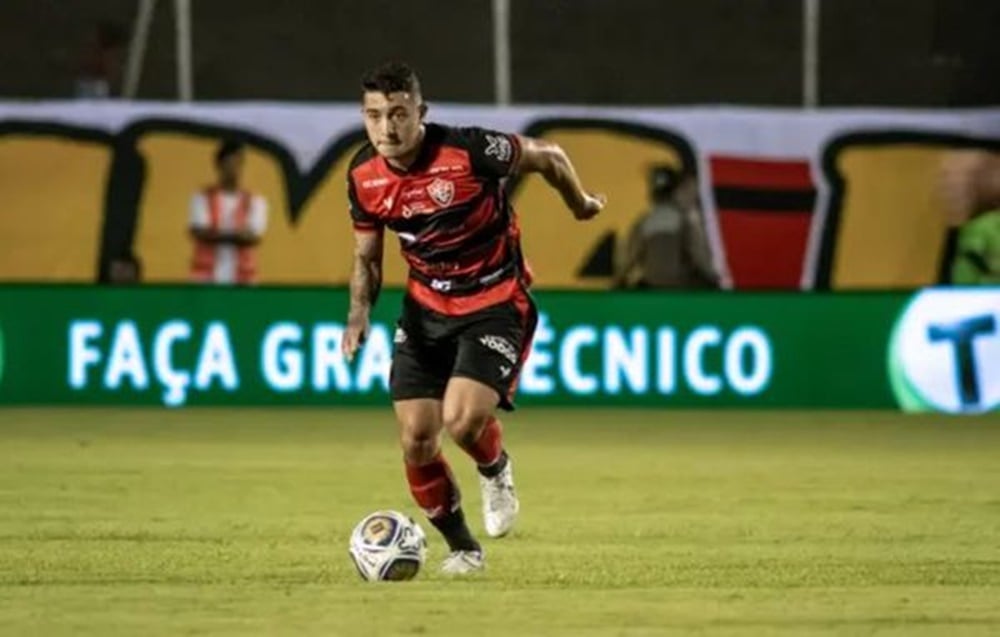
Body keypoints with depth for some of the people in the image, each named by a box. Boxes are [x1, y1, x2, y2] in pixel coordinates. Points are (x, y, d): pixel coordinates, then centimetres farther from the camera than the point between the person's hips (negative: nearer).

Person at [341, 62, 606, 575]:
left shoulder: (469, 151, -25)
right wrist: (359, 312, -10)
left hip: (495, 305, -5)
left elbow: (549, 157, -6)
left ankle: (496, 472, 13)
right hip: (425, 307, 5)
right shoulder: (364, 176, -8)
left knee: (462, 420, -24)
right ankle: (462, 547, 19)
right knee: (415, 441, -4)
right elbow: (367, 255, 8)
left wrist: (580, 204, 12)